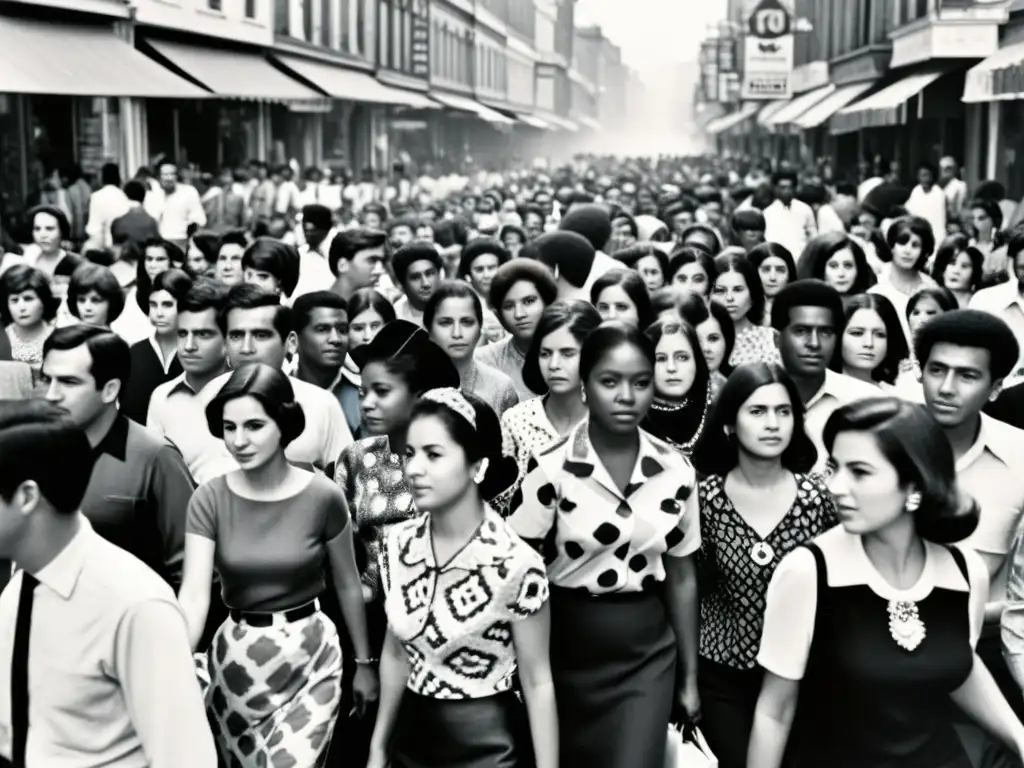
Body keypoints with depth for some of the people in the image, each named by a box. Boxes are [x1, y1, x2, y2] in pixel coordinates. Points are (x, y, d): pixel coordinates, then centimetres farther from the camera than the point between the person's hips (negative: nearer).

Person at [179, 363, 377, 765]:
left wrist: (364, 662, 8)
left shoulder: (322, 496, -12)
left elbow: (347, 585, 1)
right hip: (236, 657, 2)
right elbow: (194, 593, -17)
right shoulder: (209, 499, -9)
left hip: (309, 657, -2)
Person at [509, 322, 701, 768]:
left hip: (647, 652, 2)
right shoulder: (551, 469, -13)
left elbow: (681, 576, 6)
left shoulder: (677, 472, -3)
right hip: (568, 648, -1)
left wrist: (689, 677, 10)